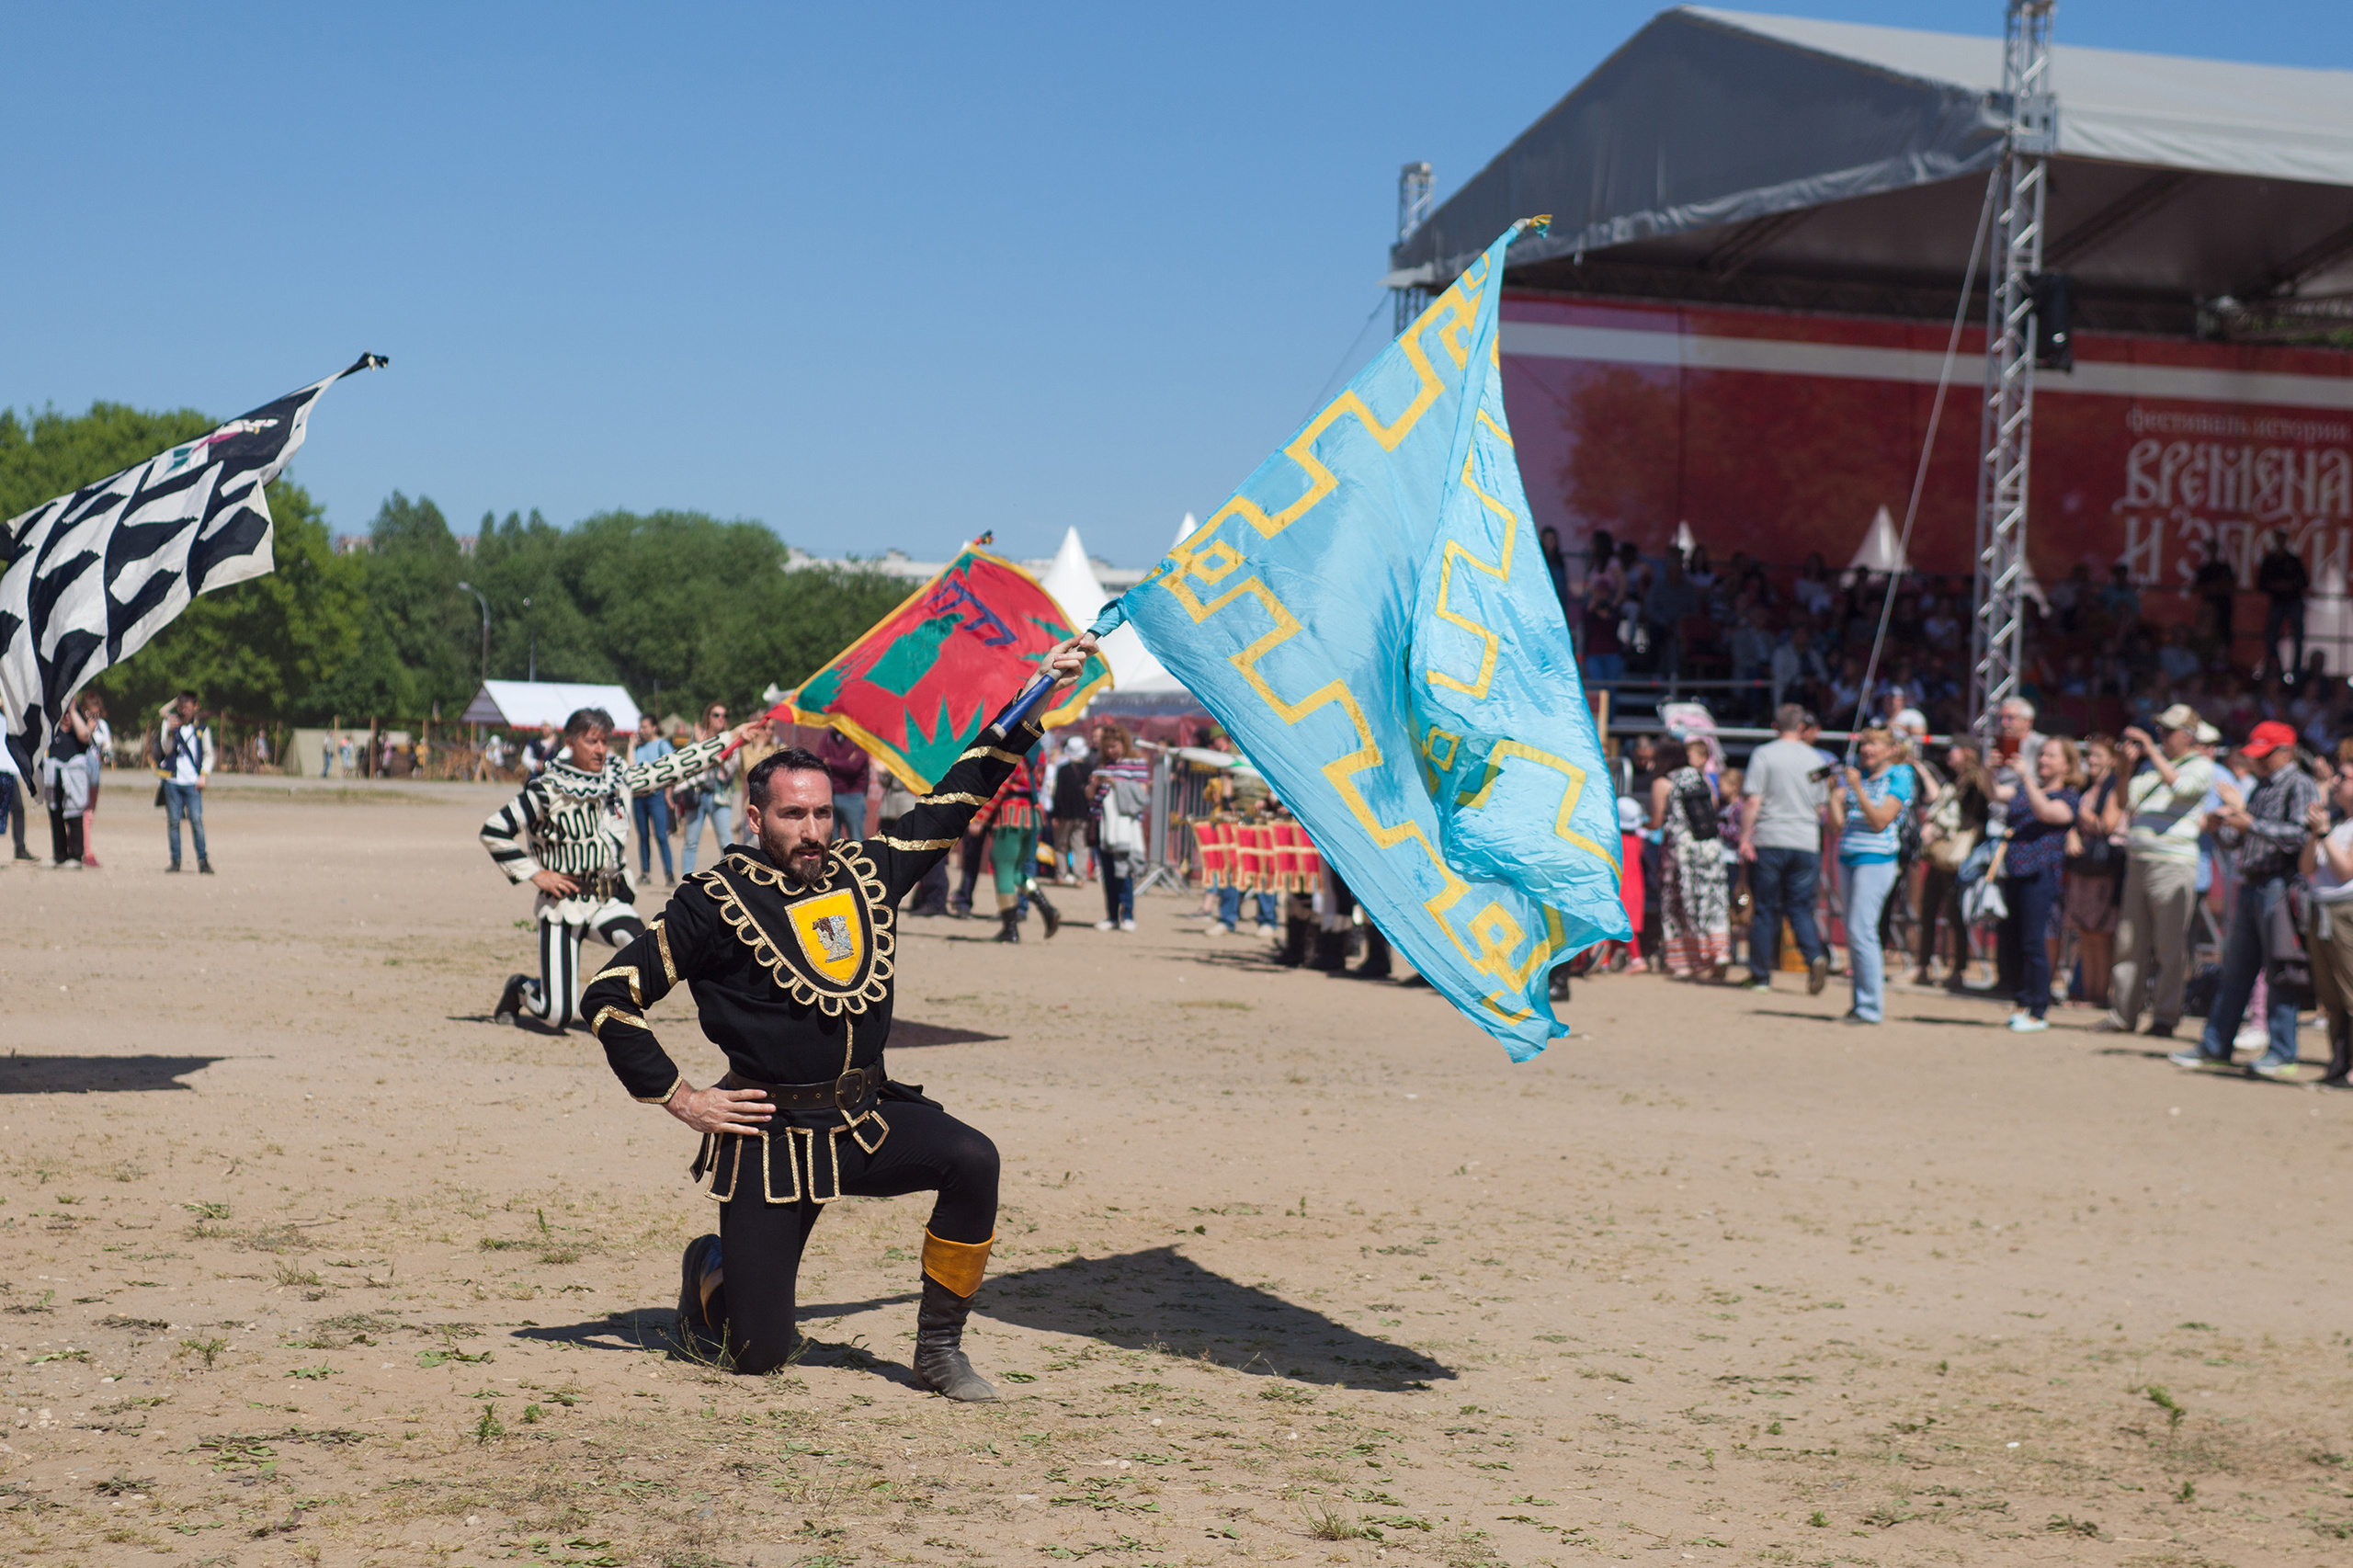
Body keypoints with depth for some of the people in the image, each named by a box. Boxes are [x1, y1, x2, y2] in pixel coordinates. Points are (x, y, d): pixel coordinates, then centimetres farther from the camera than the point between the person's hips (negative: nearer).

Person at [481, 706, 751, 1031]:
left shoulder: (619, 778, 5)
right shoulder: (547, 790, -10)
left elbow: (671, 769, 10)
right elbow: (493, 831, -7)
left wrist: (731, 739, 10)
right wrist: (534, 873, -9)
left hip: (608, 902, 4)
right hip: (563, 903, -4)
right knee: (557, 1015, -7)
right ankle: (520, 988, 29)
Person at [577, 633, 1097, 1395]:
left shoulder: (867, 873, 6)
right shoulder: (715, 902, -8)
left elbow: (954, 799, 14)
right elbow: (609, 997, -7)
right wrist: (679, 1098, -9)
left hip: (869, 1118, 4)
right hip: (770, 1139, -4)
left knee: (971, 1161, -25)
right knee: (758, 1355, -4)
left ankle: (938, 1347, -8)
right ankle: (710, 1269, 34)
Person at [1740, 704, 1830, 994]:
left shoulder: (1763, 754, -4)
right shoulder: (1815, 758, 7)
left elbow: (1752, 801, -10)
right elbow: (1821, 807, 14)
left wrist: (1745, 837, -7)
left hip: (1769, 840, -2)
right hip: (1806, 843, 3)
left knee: (1765, 909, 4)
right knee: (1800, 907, 7)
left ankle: (1761, 976, 7)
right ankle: (1815, 956, -18)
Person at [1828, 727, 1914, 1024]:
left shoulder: (1900, 777, -2)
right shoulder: (1856, 775, 16)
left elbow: (1880, 821, -13)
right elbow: (1837, 821, 12)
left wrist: (1858, 788, -18)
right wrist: (1833, 791, -2)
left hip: (1876, 859, -7)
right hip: (1847, 857, 7)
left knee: (1861, 930, -13)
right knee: (1853, 931, 7)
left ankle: (1872, 1007, -9)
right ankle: (1860, 1001, 12)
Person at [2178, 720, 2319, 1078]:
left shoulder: (2301, 786, -5)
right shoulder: (2261, 787, 21)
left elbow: (2299, 834, -18)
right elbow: (2237, 841, 23)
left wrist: (2252, 825, -22)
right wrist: (2221, 827, 2)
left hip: (2280, 886, -8)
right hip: (2250, 885, 8)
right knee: (2235, 968, 10)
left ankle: (2282, 1054, -2)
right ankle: (2214, 1045, 15)